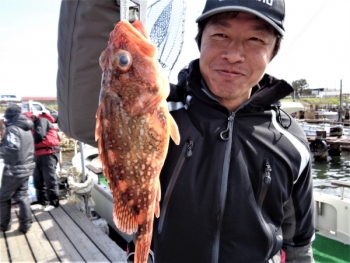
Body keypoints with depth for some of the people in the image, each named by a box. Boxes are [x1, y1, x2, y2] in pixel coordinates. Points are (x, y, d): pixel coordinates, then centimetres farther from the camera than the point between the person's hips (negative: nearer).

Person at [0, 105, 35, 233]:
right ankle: (25, 224, 11)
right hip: (26, 168, 8)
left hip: (14, 170, -7)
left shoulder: (12, 129, -15)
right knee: (22, 196, 13)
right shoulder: (27, 129, 13)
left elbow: (12, 148, -27)